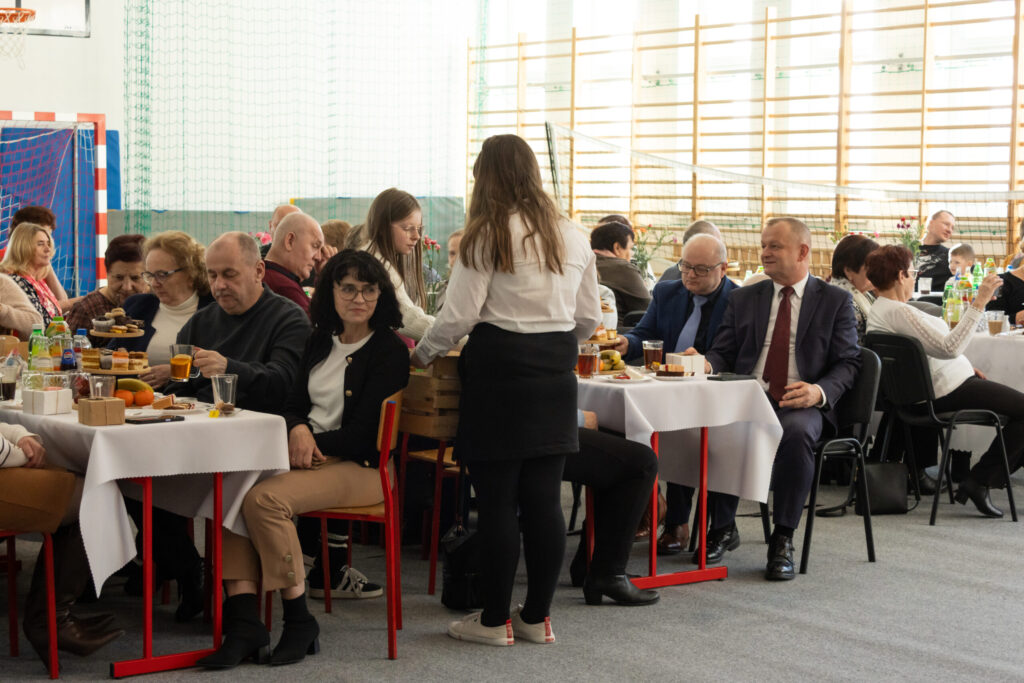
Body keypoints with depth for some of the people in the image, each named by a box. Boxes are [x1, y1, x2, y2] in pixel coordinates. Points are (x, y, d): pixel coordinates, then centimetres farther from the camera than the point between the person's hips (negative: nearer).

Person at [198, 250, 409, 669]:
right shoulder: (321, 343, 16)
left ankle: (299, 620, -16)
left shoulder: (389, 351, -4)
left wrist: (312, 444, -12)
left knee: (265, 499, -30)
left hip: (361, 467, -7)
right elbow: (294, 406, 16)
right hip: (310, 456, 7)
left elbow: (363, 434, -10)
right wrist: (298, 431, -7)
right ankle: (243, 621, -25)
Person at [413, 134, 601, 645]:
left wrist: (422, 353, 7)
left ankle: (495, 620, 8)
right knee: (544, 497, 7)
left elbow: (459, 316, -10)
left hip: (499, 366, -5)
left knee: (498, 500, 1)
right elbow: (589, 319, 13)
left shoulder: (487, 236, -6)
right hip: (555, 373, 5)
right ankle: (537, 616, 13)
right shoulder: (573, 238, 10)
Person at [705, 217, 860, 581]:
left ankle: (783, 540, -25)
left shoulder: (835, 300, 11)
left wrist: (820, 391, -17)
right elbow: (723, 352, 15)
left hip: (802, 404, -2)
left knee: (797, 431, -38)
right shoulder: (744, 298, 20)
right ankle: (722, 526, -14)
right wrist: (705, 366, -10)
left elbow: (847, 363, 4)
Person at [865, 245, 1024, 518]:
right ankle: (979, 482, -11)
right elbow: (949, 347, -28)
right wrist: (979, 303, -27)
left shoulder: (879, 310, 12)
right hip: (950, 390, -11)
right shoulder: (897, 312, -22)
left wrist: (963, 366, 15)